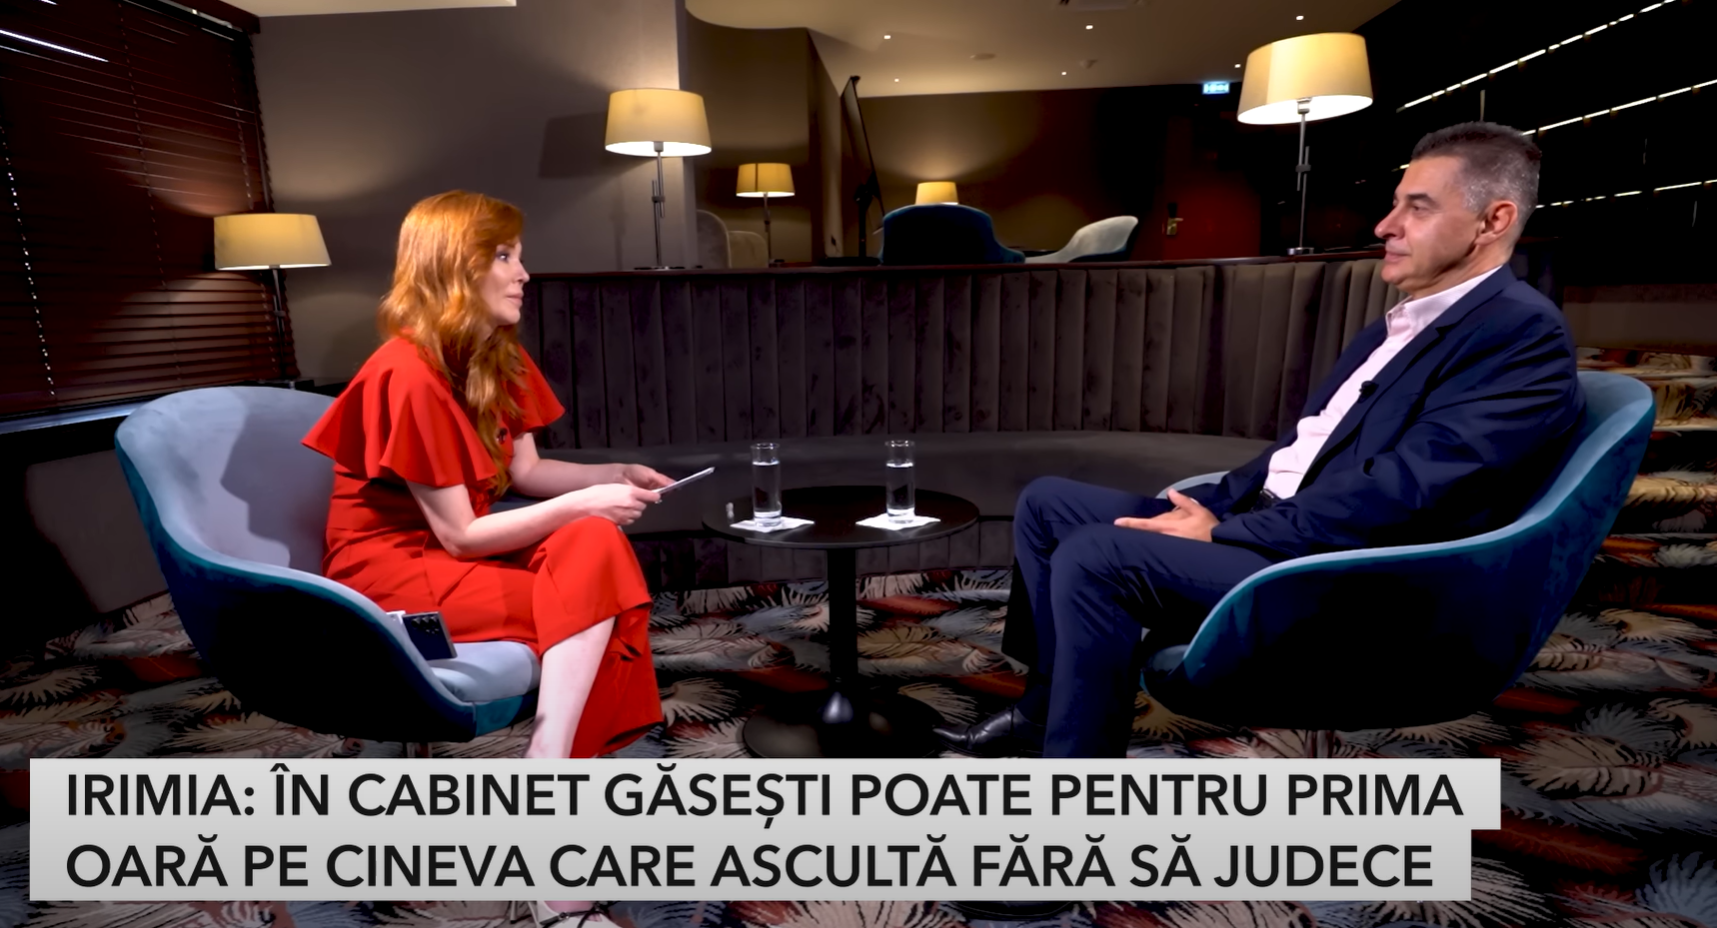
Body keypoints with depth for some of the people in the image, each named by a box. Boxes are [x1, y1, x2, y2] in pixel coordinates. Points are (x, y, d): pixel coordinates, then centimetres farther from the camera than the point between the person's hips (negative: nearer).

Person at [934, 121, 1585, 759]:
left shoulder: (1524, 333, -10)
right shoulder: (1402, 323, 19)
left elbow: (1401, 490, -21)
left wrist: (1223, 532, -17)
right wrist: (1211, 506, 2)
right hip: (1260, 525, 10)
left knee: (1092, 556, -28)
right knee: (1047, 504, 7)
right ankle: (1050, 703, 16)